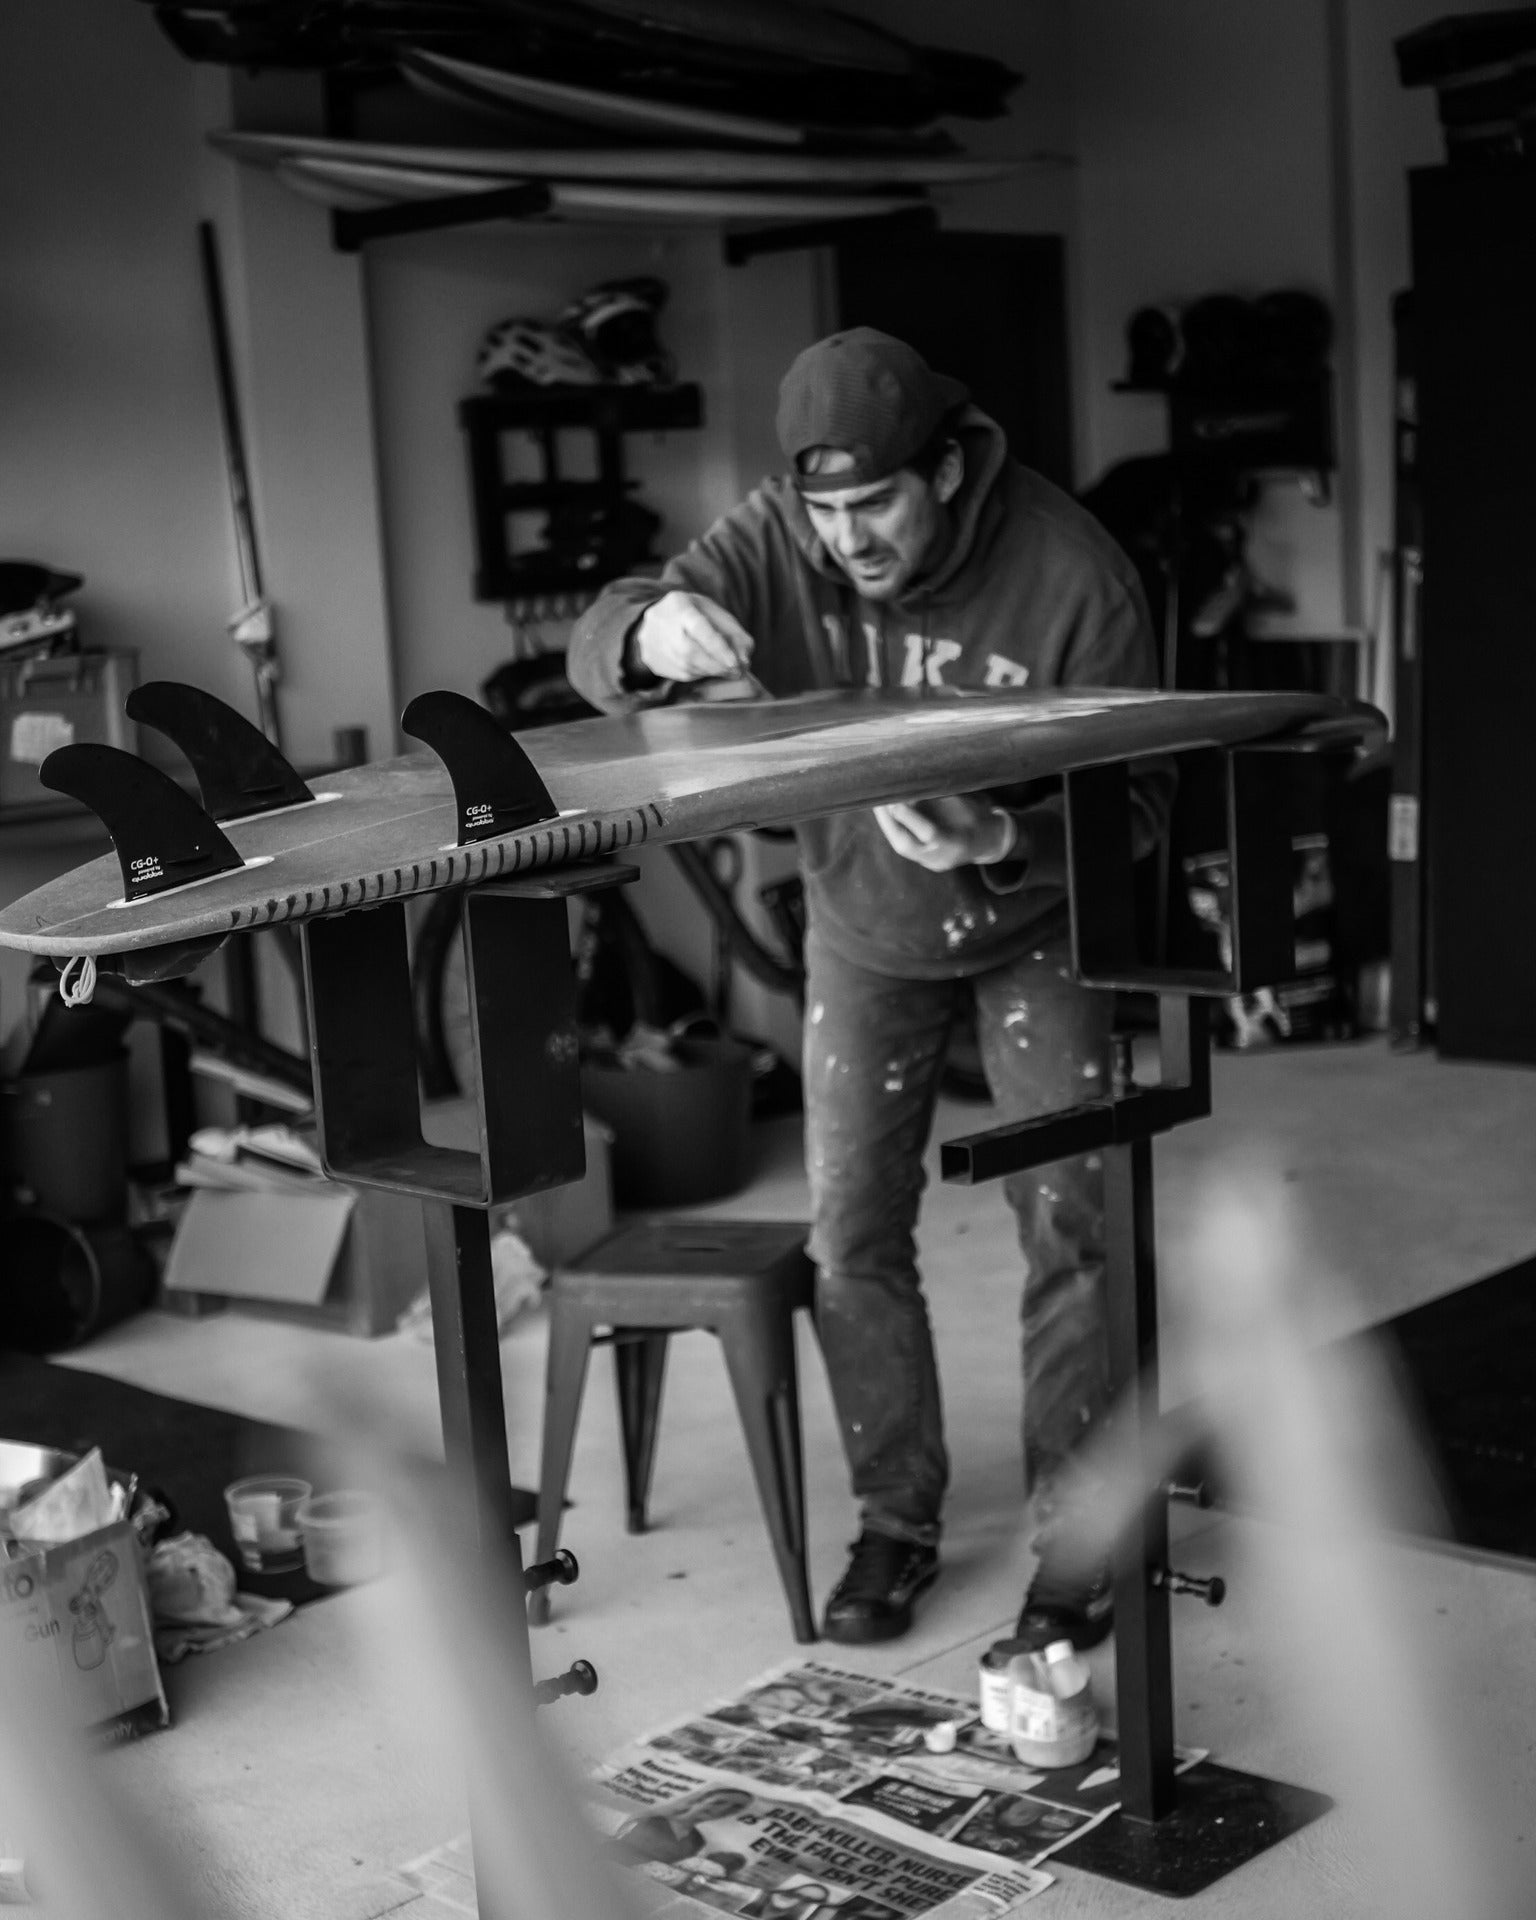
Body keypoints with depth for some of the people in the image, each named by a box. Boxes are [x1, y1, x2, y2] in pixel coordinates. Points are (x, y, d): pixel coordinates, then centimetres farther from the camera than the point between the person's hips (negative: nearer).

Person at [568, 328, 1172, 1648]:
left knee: (1068, 1228, -5)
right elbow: (593, 657, -23)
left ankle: (1075, 1540, 10)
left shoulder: (1070, 571, -26)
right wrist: (652, 630, -48)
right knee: (852, 1235, 1)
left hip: (1034, 921, -2)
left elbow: (1137, 799, -21)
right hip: (864, 924, 2)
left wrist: (1002, 841, -42)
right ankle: (898, 1521, 20)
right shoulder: (777, 543, -19)